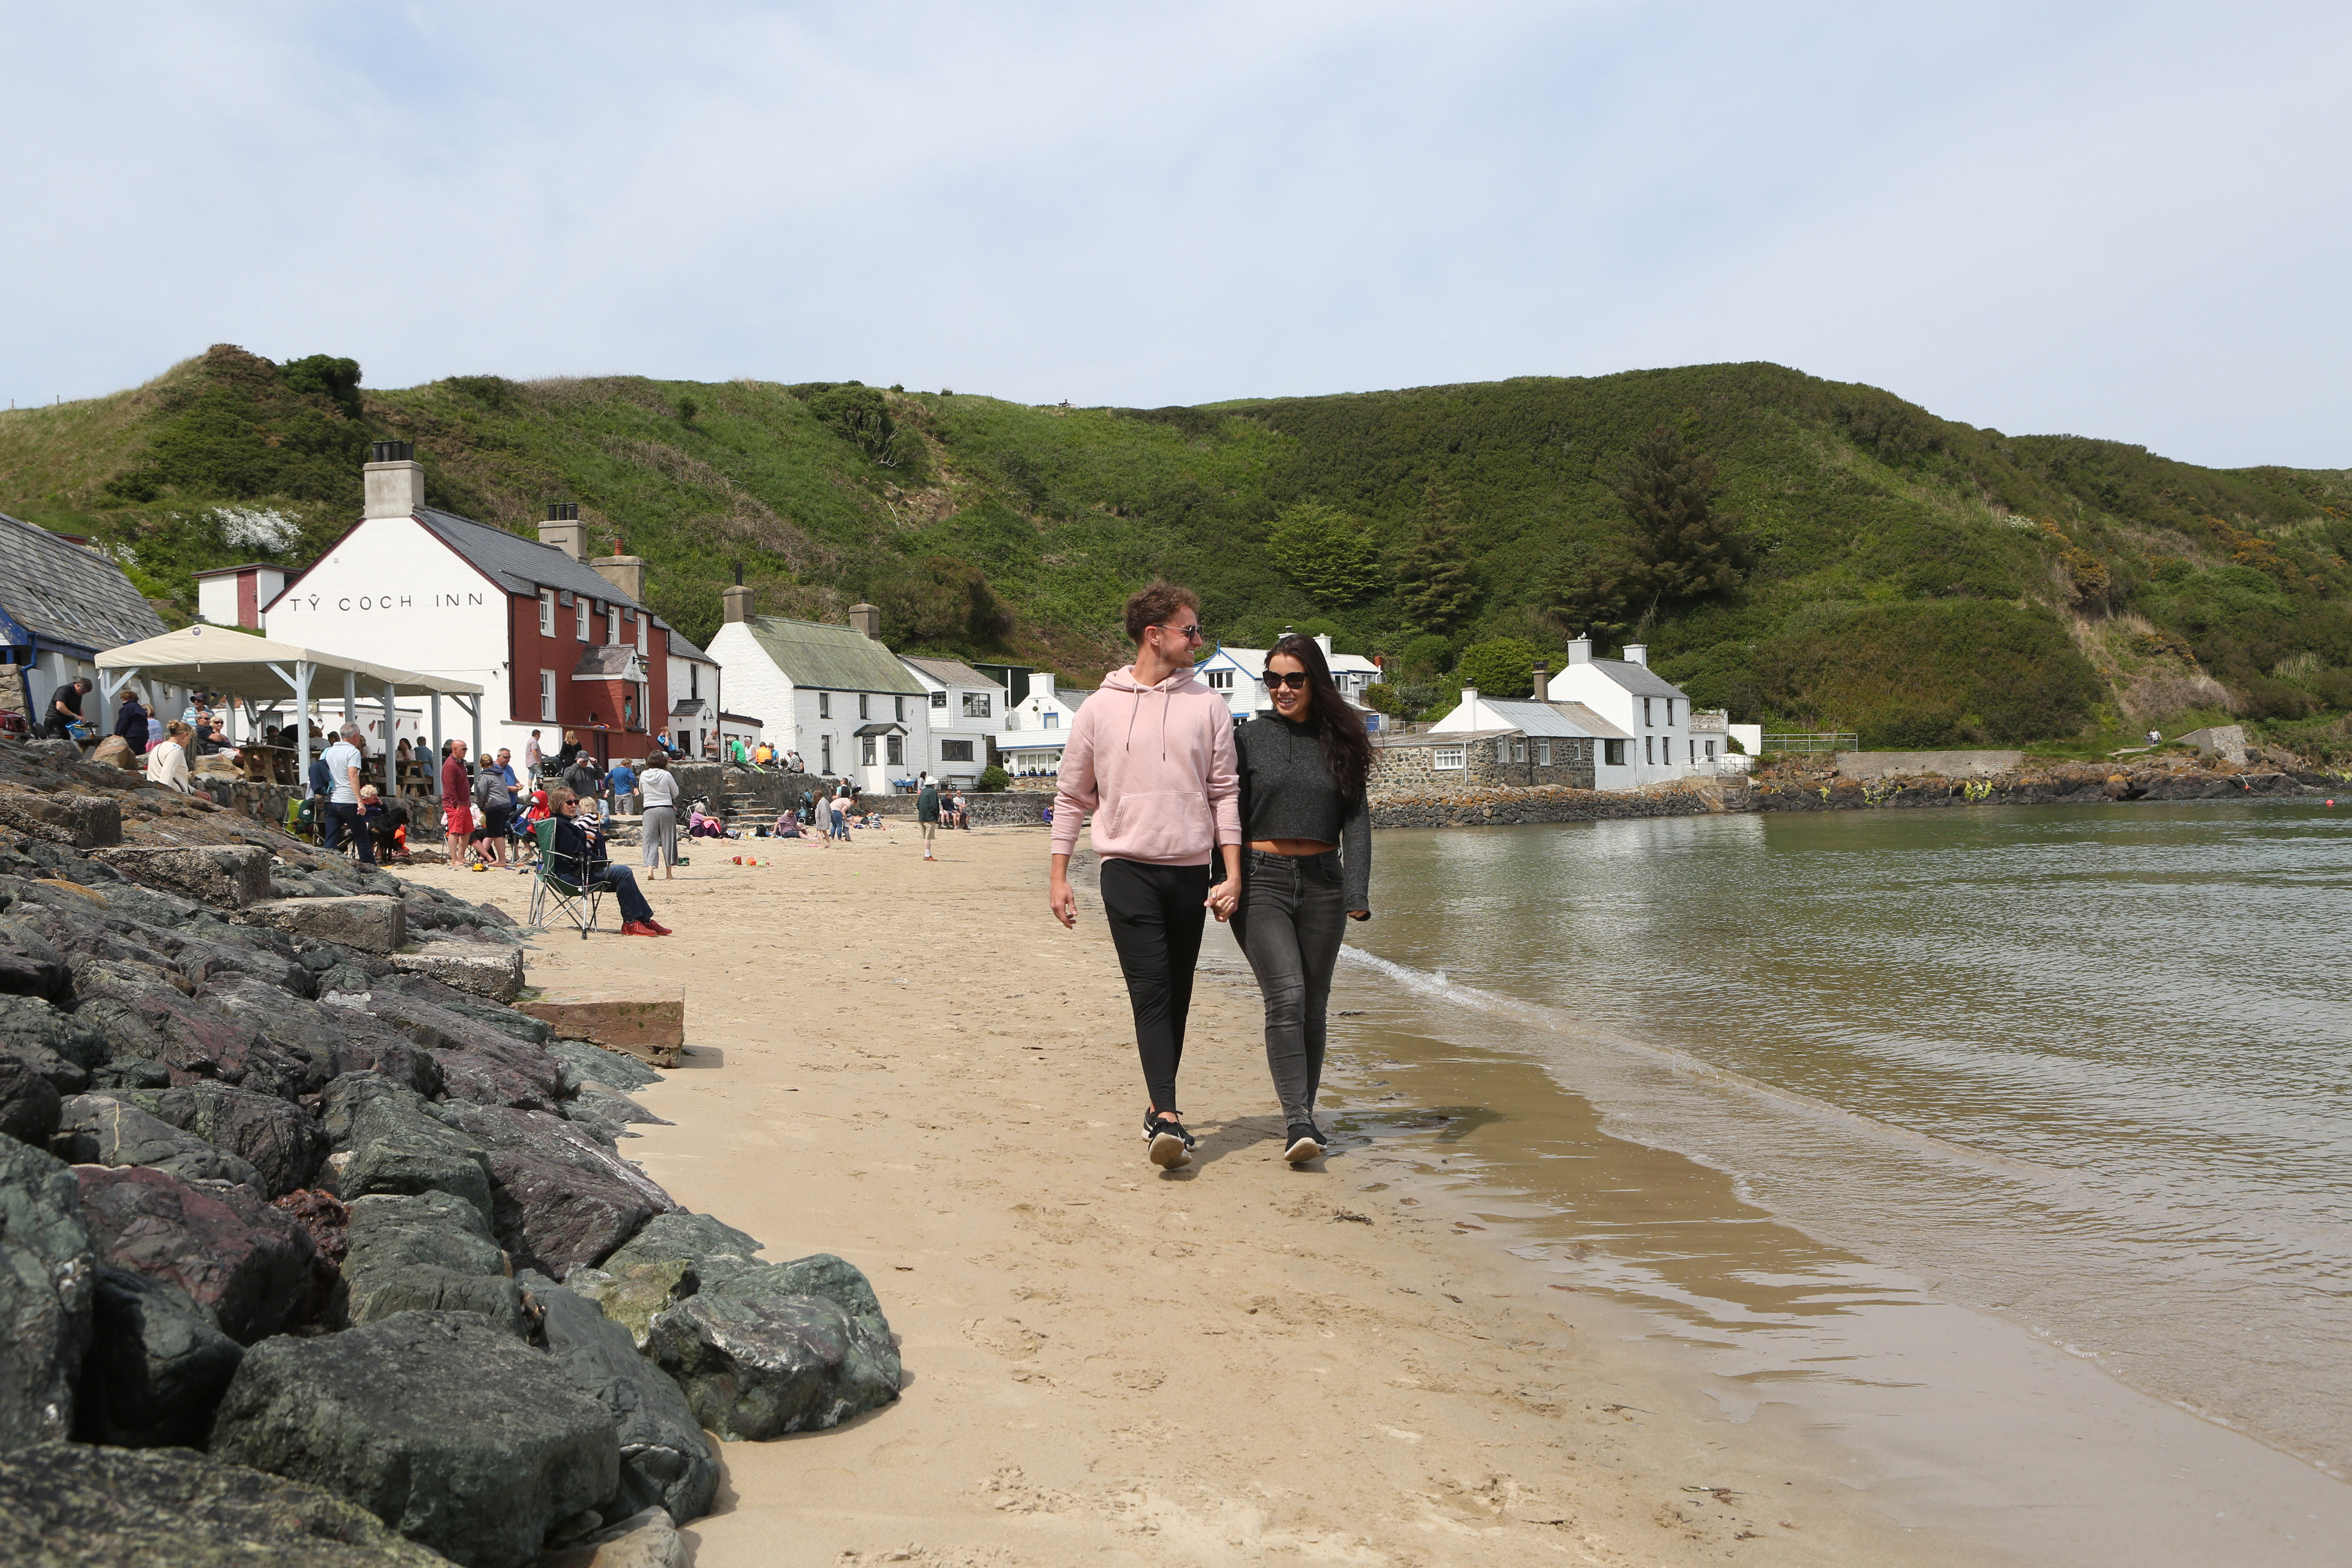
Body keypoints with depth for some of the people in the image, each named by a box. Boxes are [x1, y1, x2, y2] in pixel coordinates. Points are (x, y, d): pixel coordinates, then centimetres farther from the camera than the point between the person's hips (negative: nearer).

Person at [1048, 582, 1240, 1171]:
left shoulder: (1208, 707, 7)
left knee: (1177, 996, 7)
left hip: (1190, 869, 2)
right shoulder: (1099, 710, 5)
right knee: (1150, 990, -13)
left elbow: (1225, 792, 7)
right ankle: (1168, 1118, -19)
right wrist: (1058, 876, 9)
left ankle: (1159, 1110, 20)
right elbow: (1072, 797, 12)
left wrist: (1233, 875, -1)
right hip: (1127, 865, -2)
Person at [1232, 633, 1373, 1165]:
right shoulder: (1250, 739, 3)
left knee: (1314, 1006, 8)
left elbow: (1355, 820, 2)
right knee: (1286, 998, -16)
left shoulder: (1340, 742, 7)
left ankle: (1303, 1117, 21)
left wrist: (1357, 891, -10)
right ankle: (1298, 1123, -19)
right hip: (1263, 880, -2)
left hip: (1322, 882, 3)